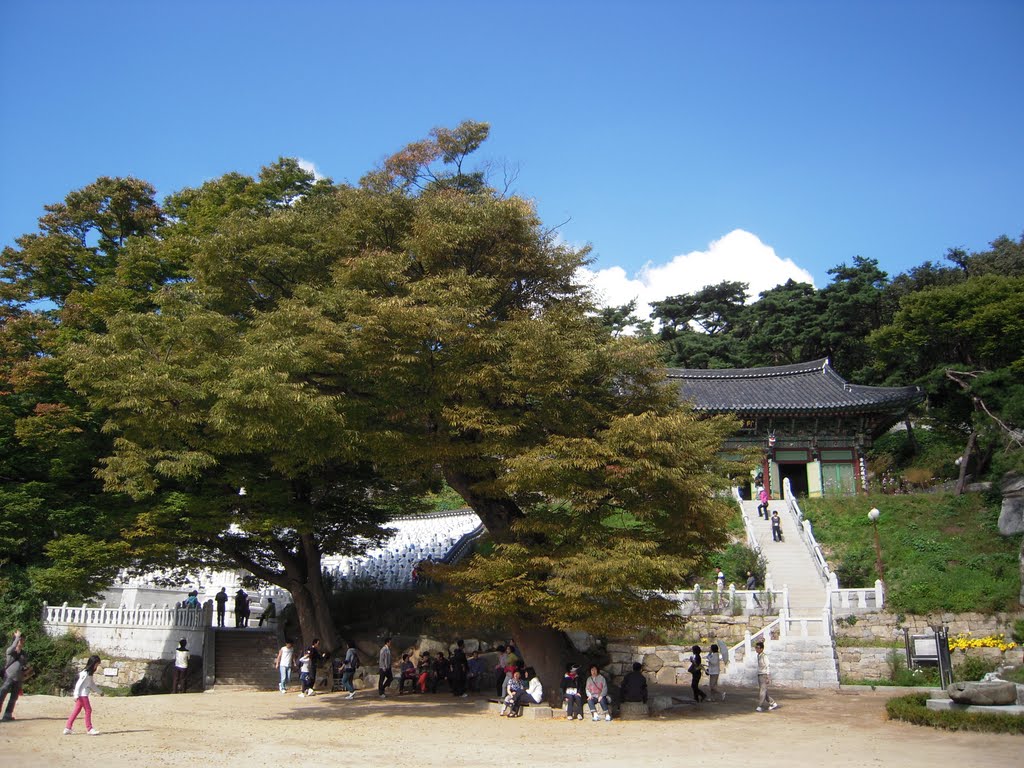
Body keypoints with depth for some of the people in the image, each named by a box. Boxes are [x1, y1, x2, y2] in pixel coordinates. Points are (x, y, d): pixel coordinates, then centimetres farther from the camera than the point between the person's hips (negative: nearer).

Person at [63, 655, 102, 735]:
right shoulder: (85, 673, -16)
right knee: (88, 710, -4)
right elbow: (79, 684, -18)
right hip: (82, 695, -9)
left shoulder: (90, 673, 14)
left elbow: (92, 684, 22)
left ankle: (67, 728, 12)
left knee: (76, 711, 9)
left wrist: (99, 692, 25)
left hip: (84, 695, 9)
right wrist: (76, 695, -22)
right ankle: (89, 729, 1)